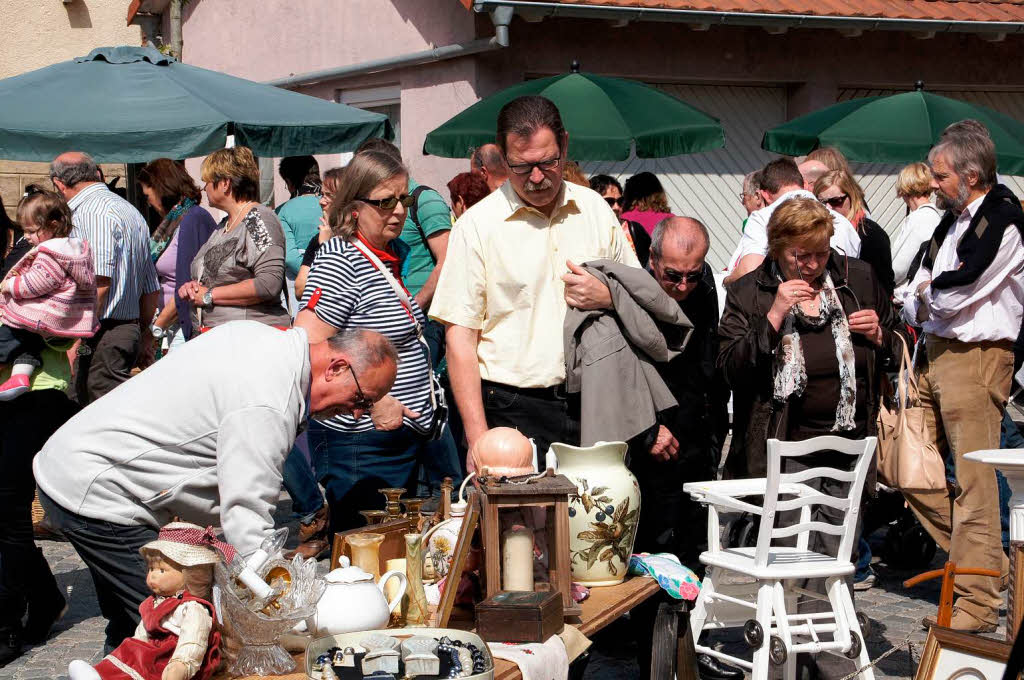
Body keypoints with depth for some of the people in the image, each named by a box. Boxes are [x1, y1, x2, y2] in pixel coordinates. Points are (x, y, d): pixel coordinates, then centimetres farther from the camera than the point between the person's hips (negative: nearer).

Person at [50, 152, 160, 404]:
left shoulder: (91, 211, -10)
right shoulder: (130, 210, 21)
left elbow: (98, 284, -20)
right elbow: (152, 288, 22)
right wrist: (143, 332, 31)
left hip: (102, 335, -10)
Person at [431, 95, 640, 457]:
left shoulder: (595, 209, 8)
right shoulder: (478, 225, -4)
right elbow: (460, 336, -7)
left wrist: (608, 298, -6)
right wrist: (477, 438, -13)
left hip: (591, 405, 3)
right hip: (513, 410, -3)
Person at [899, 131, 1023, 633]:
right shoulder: (952, 220, 16)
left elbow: (954, 293, -17)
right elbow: (914, 300, 21)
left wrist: (926, 292, 2)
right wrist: (920, 306, 1)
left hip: (975, 358, -10)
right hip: (934, 352, 10)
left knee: (973, 483, -6)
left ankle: (978, 601, 1)